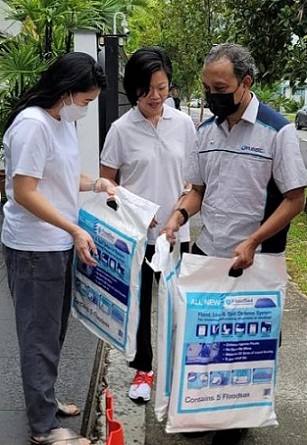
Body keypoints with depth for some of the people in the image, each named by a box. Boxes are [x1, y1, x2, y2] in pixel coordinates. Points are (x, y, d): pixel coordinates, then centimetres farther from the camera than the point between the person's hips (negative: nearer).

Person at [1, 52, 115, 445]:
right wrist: (74, 230, -21)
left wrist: (95, 183, 4)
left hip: (58, 243, 9)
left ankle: (42, 400, 38)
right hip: (34, 248, -9)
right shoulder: (32, 124, -19)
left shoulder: (64, 121, 9)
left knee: (54, 329, 20)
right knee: (40, 336, 2)